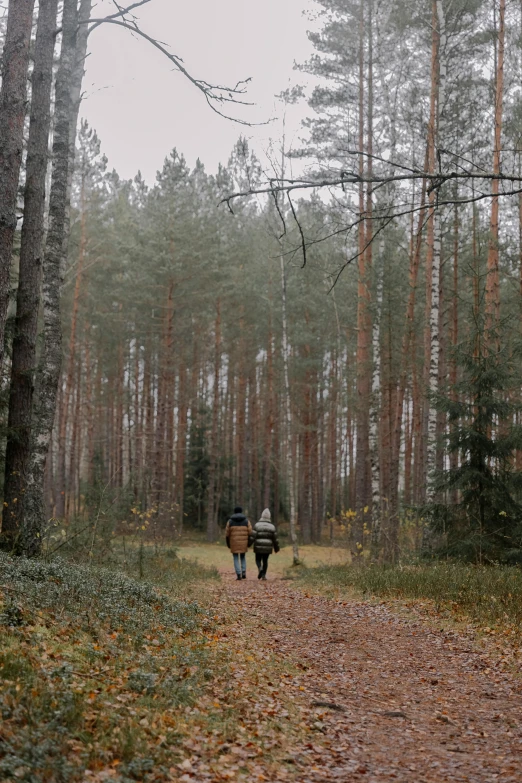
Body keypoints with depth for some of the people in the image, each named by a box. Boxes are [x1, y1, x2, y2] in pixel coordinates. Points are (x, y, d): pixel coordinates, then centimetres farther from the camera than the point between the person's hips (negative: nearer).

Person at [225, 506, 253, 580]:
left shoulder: (230, 521, -1)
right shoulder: (246, 521, 1)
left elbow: (227, 534, 0)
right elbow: (250, 533, -4)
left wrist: (228, 544, 11)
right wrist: (249, 543, 4)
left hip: (234, 543, -1)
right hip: (243, 543, 1)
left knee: (236, 559, 6)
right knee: (242, 557, 19)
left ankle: (239, 574, -6)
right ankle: (243, 572, 5)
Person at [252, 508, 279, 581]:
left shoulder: (257, 525, -6)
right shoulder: (272, 527, 0)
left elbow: (253, 536, -11)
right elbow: (275, 539, 3)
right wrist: (276, 548, 15)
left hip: (258, 547, -1)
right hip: (268, 547, 1)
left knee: (258, 560, 12)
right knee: (265, 561, 13)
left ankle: (260, 569, -16)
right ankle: (263, 575, 6)